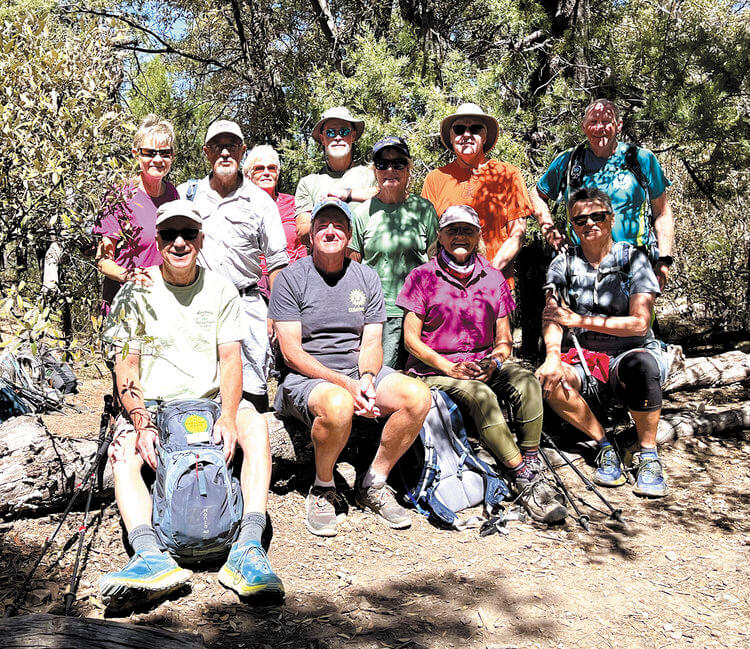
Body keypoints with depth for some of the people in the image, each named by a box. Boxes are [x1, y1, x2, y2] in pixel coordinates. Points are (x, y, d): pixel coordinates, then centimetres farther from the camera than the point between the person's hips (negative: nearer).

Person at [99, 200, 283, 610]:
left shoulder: (221, 290, 5)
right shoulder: (136, 293, 0)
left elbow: (230, 359, -1)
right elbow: (126, 367, -2)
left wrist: (227, 417, -18)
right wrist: (142, 424, -18)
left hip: (210, 400, 0)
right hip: (152, 403, 0)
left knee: (256, 427, -29)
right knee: (123, 452, -29)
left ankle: (248, 550, -38)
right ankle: (151, 557, -46)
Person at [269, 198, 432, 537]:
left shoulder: (366, 277, 10)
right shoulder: (291, 278, -3)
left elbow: (372, 342, 6)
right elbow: (291, 351, -10)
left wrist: (367, 379, -17)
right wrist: (345, 383, -21)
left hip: (360, 371, 5)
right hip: (307, 376, -4)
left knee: (419, 395, -22)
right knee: (339, 405, -38)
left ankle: (373, 484, -3)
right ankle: (323, 490, -9)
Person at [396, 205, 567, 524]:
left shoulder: (493, 278, 11)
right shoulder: (422, 277, 1)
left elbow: (504, 339, 12)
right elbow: (411, 338, -4)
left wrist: (494, 362, -12)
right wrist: (450, 367, -17)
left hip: (484, 365, 4)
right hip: (434, 369, -3)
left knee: (526, 381, -28)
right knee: (481, 395, -33)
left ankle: (532, 467, -22)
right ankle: (524, 478, -29)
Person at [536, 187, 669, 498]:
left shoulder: (633, 259, -1)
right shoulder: (563, 265, 7)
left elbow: (639, 323, -10)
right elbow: (552, 317, -5)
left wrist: (579, 320, -15)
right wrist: (553, 356, -26)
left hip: (632, 352, -2)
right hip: (585, 358, 2)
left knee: (640, 365, -38)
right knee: (548, 379, -30)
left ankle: (648, 454, -18)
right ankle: (604, 445, -9)